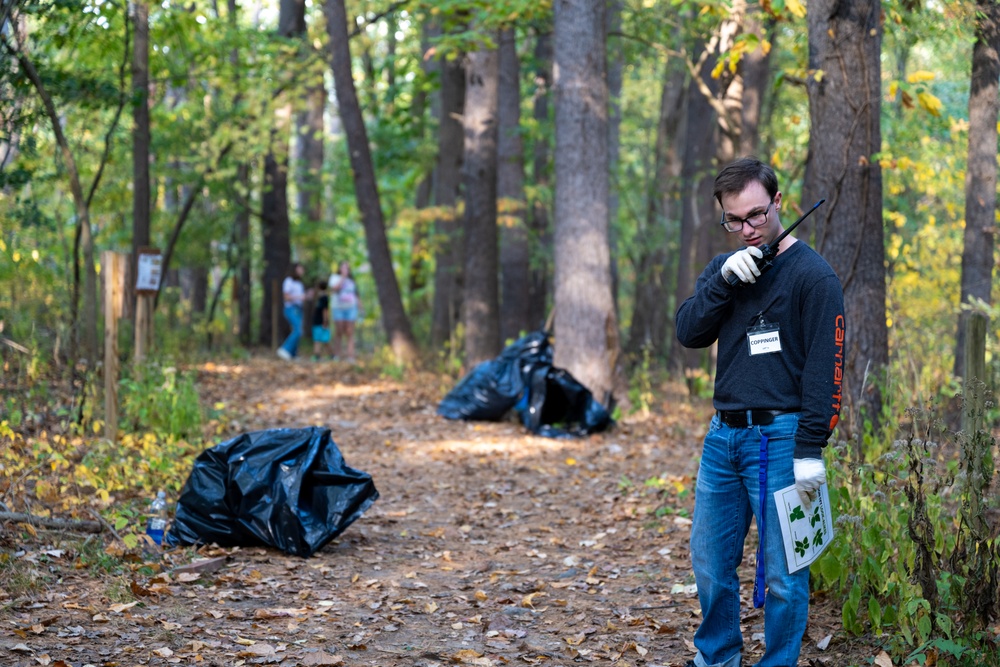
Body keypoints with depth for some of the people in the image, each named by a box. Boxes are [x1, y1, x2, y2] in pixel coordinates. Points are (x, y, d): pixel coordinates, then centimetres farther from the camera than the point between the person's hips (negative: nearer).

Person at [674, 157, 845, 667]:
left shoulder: (812, 275, -7)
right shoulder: (724, 269, 12)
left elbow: (825, 369, -11)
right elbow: (689, 333, 0)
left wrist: (810, 450, -16)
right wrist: (723, 281, -14)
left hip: (778, 438, -6)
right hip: (723, 434, 6)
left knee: (781, 571, 0)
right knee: (710, 561, 13)